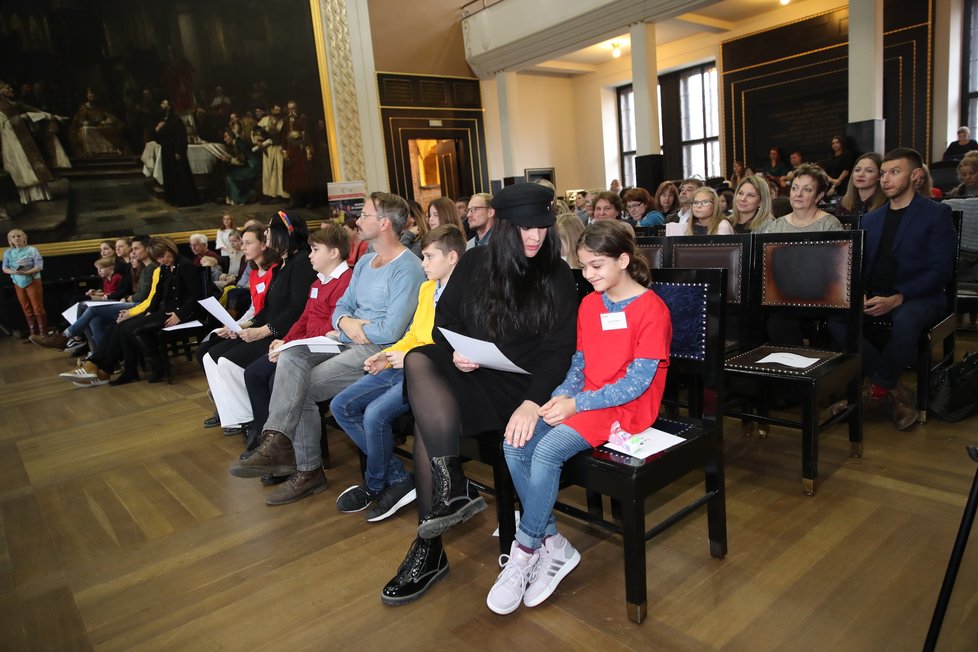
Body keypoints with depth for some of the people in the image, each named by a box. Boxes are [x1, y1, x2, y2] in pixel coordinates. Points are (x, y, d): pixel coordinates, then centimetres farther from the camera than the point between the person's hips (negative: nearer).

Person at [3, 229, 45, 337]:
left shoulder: (32, 250, -9)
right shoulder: (8, 253, 3)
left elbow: (39, 266, -12)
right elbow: (5, 268, 4)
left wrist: (25, 272, -25)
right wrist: (13, 272, -17)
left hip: (33, 282, -4)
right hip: (18, 284, 4)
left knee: (37, 307, -5)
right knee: (26, 309, 9)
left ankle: (43, 332, 0)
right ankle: (33, 332, 15)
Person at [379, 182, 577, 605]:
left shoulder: (557, 277, 0)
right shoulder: (474, 264, 7)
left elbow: (559, 350, -8)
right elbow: (444, 318, 14)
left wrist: (533, 402, -24)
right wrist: (453, 352, -10)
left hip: (522, 384, -4)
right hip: (473, 375, 4)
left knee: (425, 419, -24)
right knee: (418, 362, -26)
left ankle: (430, 547, -11)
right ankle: (453, 486, -25)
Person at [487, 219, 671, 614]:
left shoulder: (651, 309, -11)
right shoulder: (589, 304, 12)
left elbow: (637, 382, -15)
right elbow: (579, 363, 13)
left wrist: (576, 404, -20)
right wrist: (562, 396, -8)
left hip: (626, 408, -7)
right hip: (583, 400, 7)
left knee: (548, 450, -29)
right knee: (515, 444, -16)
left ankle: (524, 552, -9)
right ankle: (553, 545, -8)